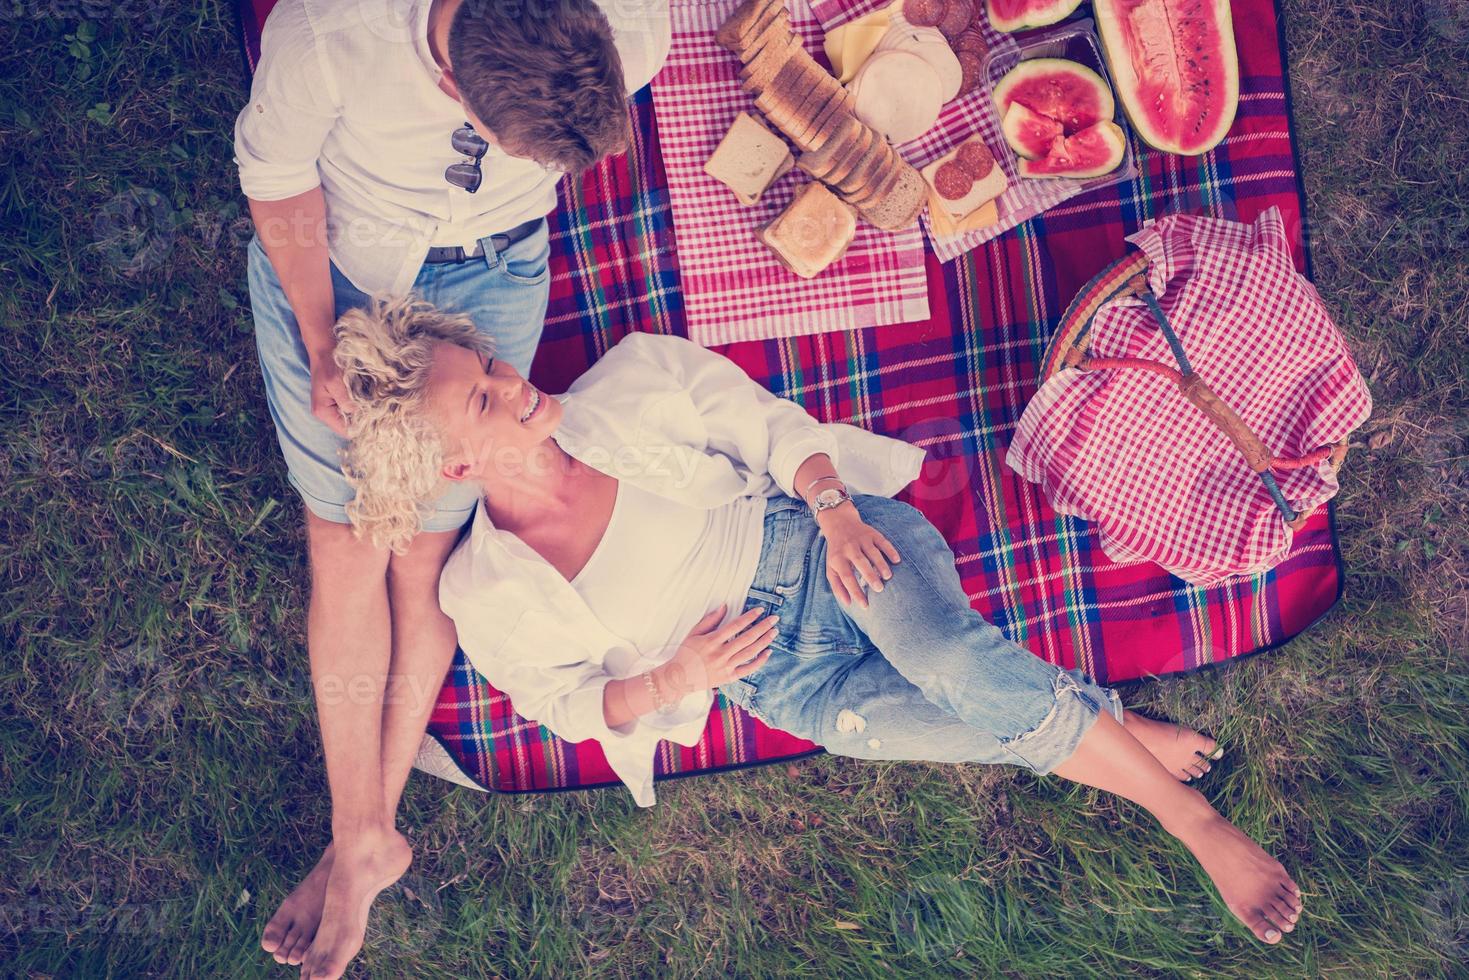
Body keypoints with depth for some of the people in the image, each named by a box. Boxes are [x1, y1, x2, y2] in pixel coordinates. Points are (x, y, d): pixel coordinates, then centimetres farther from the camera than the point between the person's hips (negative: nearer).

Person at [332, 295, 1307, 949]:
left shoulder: (630, 383, -12)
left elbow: (773, 426, -2)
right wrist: (672, 681, -15)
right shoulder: (488, 600, -12)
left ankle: (1196, 816, -15)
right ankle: (1117, 728, -1)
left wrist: (834, 509, -18)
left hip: (818, 542, 0)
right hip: (774, 673, 1)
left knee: (952, 657, -30)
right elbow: (570, 703, 2)